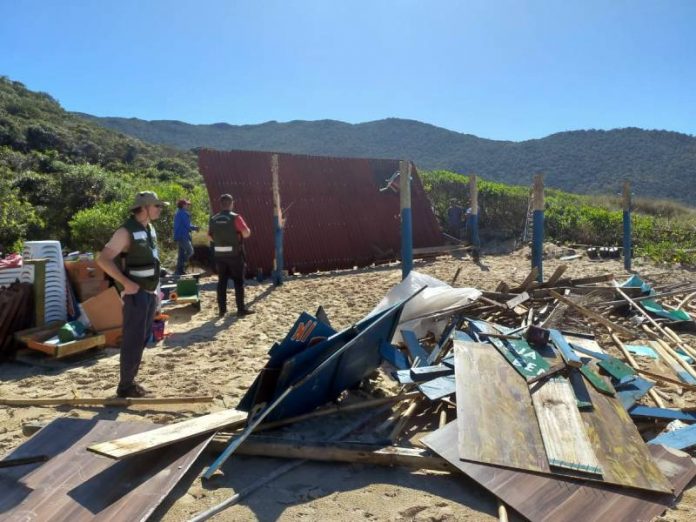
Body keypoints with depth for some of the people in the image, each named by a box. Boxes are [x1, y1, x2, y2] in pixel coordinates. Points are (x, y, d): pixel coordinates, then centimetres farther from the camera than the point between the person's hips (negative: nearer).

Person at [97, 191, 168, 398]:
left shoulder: (150, 229, 11)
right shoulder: (127, 231, -15)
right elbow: (103, 259, -21)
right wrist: (126, 283, -23)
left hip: (150, 292, 9)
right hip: (136, 293, -9)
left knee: (143, 338, 14)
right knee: (133, 340, -4)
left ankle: (130, 380, 25)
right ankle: (125, 386, 7)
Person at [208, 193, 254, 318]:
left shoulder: (213, 219, 5)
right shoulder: (235, 218, -11)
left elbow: (210, 236, 12)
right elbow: (246, 233, -17)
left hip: (219, 254, 4)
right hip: (234, 254, -4)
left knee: (222, 281, 10)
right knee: (238, 281, 3)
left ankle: (222, 309, 13)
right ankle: (241, 309, 5)